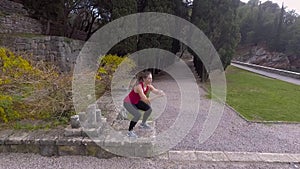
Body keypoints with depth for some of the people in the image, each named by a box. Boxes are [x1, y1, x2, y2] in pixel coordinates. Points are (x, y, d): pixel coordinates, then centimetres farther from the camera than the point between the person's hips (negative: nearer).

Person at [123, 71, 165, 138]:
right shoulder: (139, 87, -35)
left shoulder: (149, 86, -11)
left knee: (149, 109, 4)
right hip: (128, 103, -8)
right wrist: (157, 96, -44)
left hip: (136, 101, 8)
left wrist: (160, 92, -44)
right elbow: (146, 101, -40)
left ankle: (143, 124, 26)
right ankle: (130, 132, -7)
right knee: (138, 115, -25)